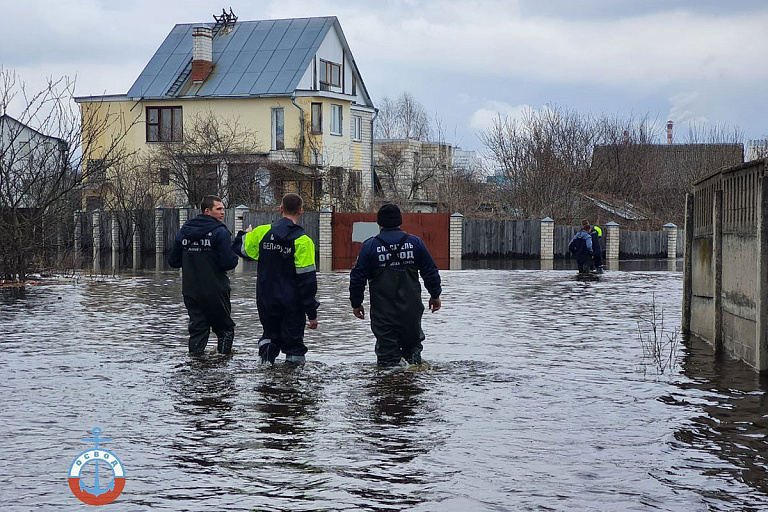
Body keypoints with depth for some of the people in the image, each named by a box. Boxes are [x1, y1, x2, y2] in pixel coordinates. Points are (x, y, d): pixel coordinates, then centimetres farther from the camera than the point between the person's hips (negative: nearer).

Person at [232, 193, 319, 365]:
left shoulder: (261, 233, -5)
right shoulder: (302, 241, -14)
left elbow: (240, 249, 12)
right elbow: (307, 279, -14)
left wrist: (244, 234, 35)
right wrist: (312, 312, -9)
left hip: (266, 302, 3)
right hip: (291, 305, -3)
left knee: (271, 334, 24)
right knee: (294, 344, 9)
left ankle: (266, 348, -6)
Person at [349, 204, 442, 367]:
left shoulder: (370, 246, -3)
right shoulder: (415, 242, 1)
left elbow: (358, 277, 0)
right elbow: (430, 272, 7)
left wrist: (356, 303, 11)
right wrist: (435, 295, 20)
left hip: (383, 310, -2)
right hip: (411, 307, 2)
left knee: (386, 343, 5)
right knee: (413, 337, 20)